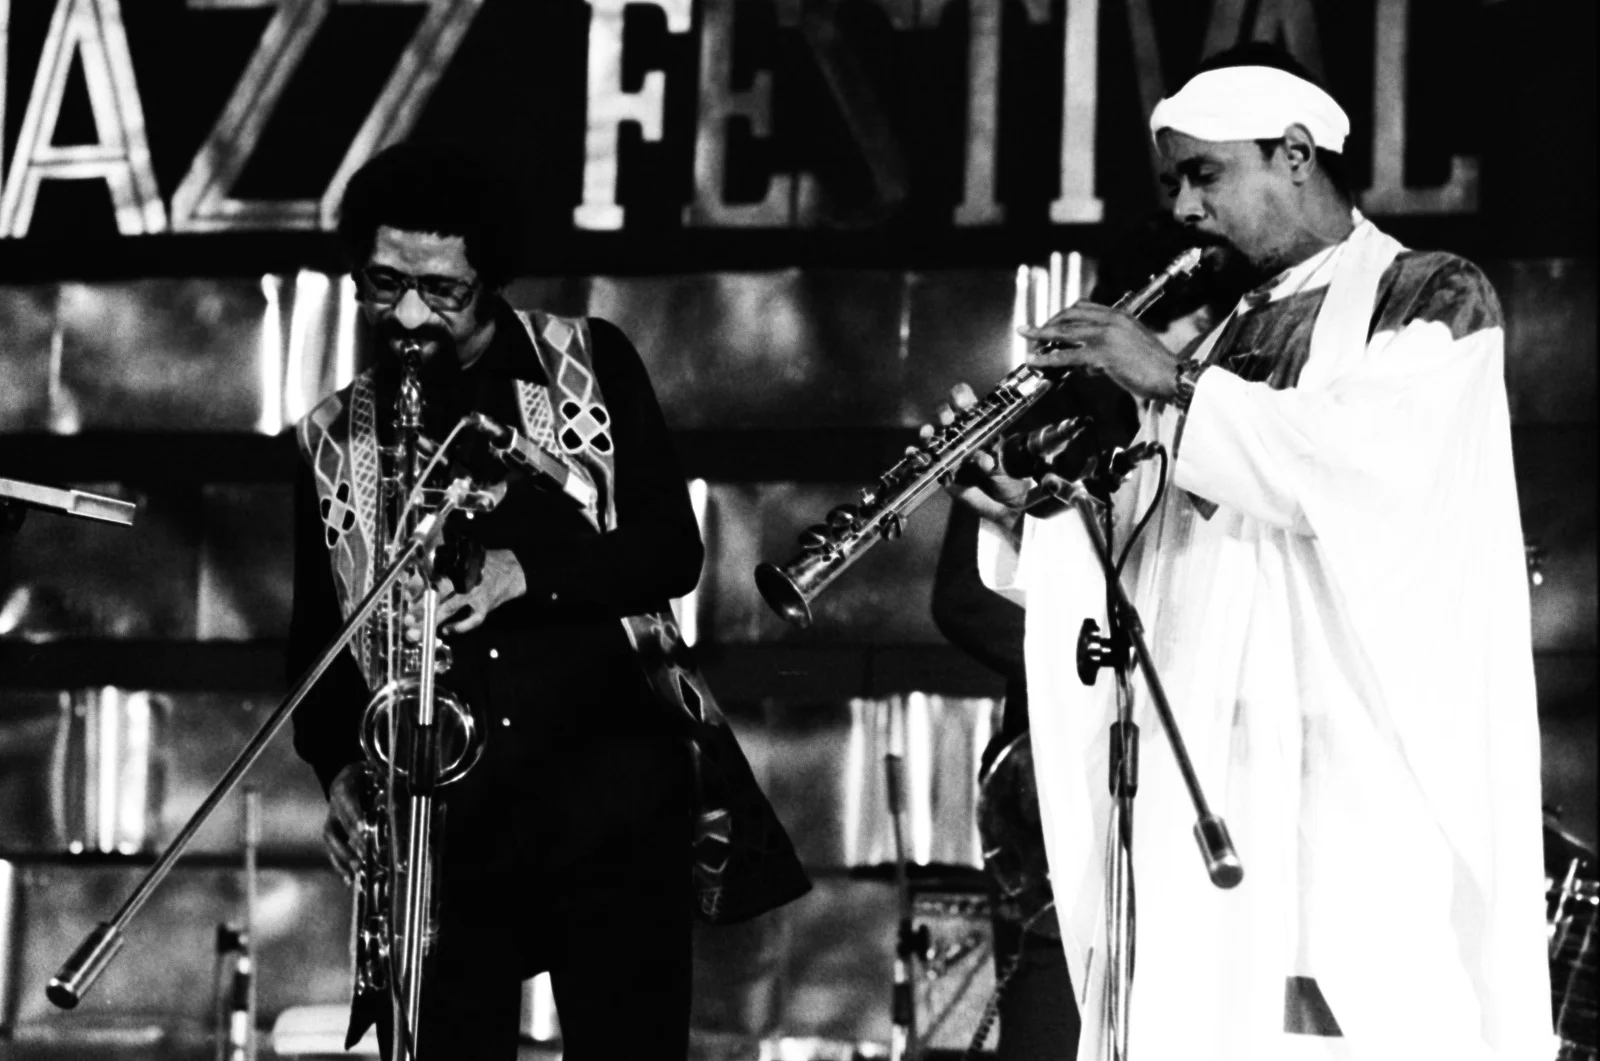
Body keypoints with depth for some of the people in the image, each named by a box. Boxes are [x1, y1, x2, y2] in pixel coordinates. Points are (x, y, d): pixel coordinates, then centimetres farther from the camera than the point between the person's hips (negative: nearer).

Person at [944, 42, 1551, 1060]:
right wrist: (1027, 515, -1)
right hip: (1197, 770, 5)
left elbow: (1375, 465, -15)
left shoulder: (1433, 295, 4)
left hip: (1364, 773, -5)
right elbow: (1140, 556, 18)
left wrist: (1175, 386, -13)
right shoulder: (1221, 338, 22)